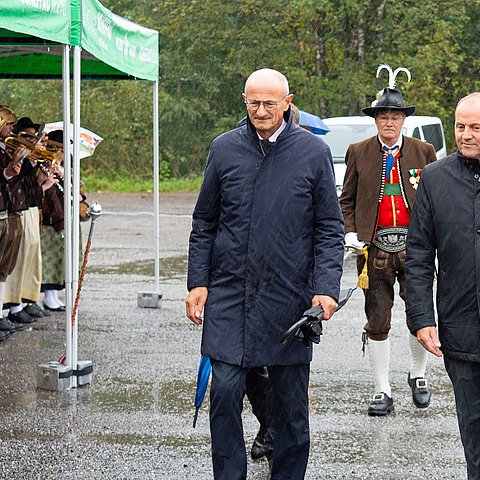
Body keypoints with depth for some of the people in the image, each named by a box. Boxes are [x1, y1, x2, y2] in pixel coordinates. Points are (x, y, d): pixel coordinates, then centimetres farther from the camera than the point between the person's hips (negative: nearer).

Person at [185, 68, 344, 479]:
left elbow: (330, 229, 2)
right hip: (229, 295, 1)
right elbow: (204, 223, 12)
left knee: (291, 400, 6)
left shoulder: (314, 153, 0)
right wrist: (198, 283, 4)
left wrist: (326, 289, -9)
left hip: (289, 297, -1)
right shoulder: (224, 149, 5)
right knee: (225, 392, -5)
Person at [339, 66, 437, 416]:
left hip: (413, 247, 0)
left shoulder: (423, 152, 6)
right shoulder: (358, 153, 6)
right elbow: (346, 200, 12)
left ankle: (418, 375, 23)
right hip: (374, 246, 0)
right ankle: (383, 392, 10)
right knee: (377, 321, 2)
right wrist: (350, 233, -2)